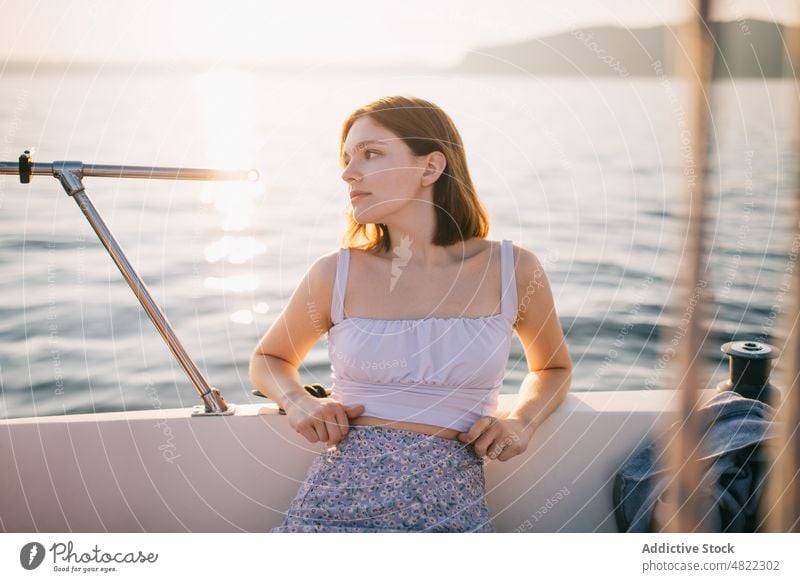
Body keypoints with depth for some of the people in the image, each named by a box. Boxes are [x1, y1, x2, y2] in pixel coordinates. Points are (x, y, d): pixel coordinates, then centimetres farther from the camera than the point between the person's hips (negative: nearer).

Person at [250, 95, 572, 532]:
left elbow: (552, 368, 24)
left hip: (451, 512, 0)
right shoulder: (334, 275, 4)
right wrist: (297, 402, 2)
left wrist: (521, 421, 4)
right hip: (338, 500, 0)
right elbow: (269, 359, 23)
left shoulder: (514, 272, 4)